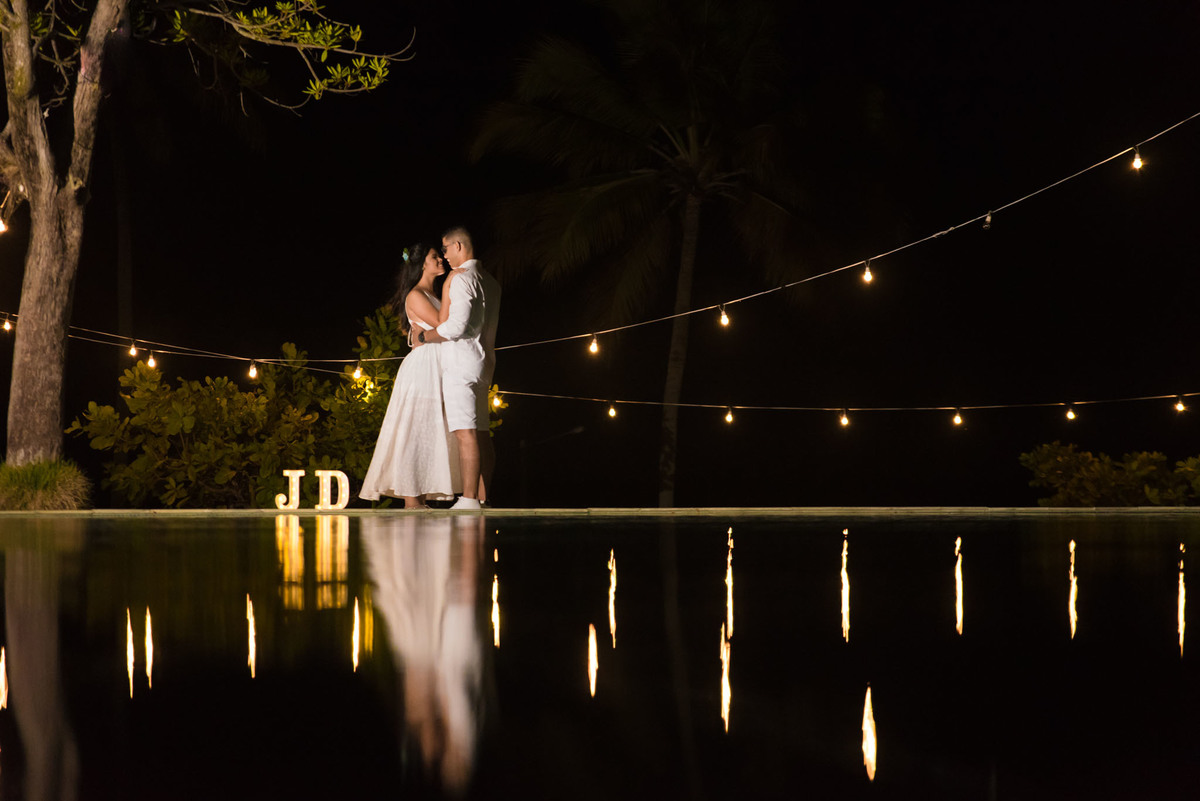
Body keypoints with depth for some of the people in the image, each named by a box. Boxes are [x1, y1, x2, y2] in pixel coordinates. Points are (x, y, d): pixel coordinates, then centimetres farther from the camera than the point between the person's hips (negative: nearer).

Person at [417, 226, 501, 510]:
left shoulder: (461, 278, -12)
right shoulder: (489, 281, 18)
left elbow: (456, 325, -21)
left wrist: (424, 336, -7)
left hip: (461, 359, -10)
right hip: (483, 359, 10)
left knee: (465, 432, -14)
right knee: (481, 432, 9)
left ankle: (469, 500, -20)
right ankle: (483, 498, 9)